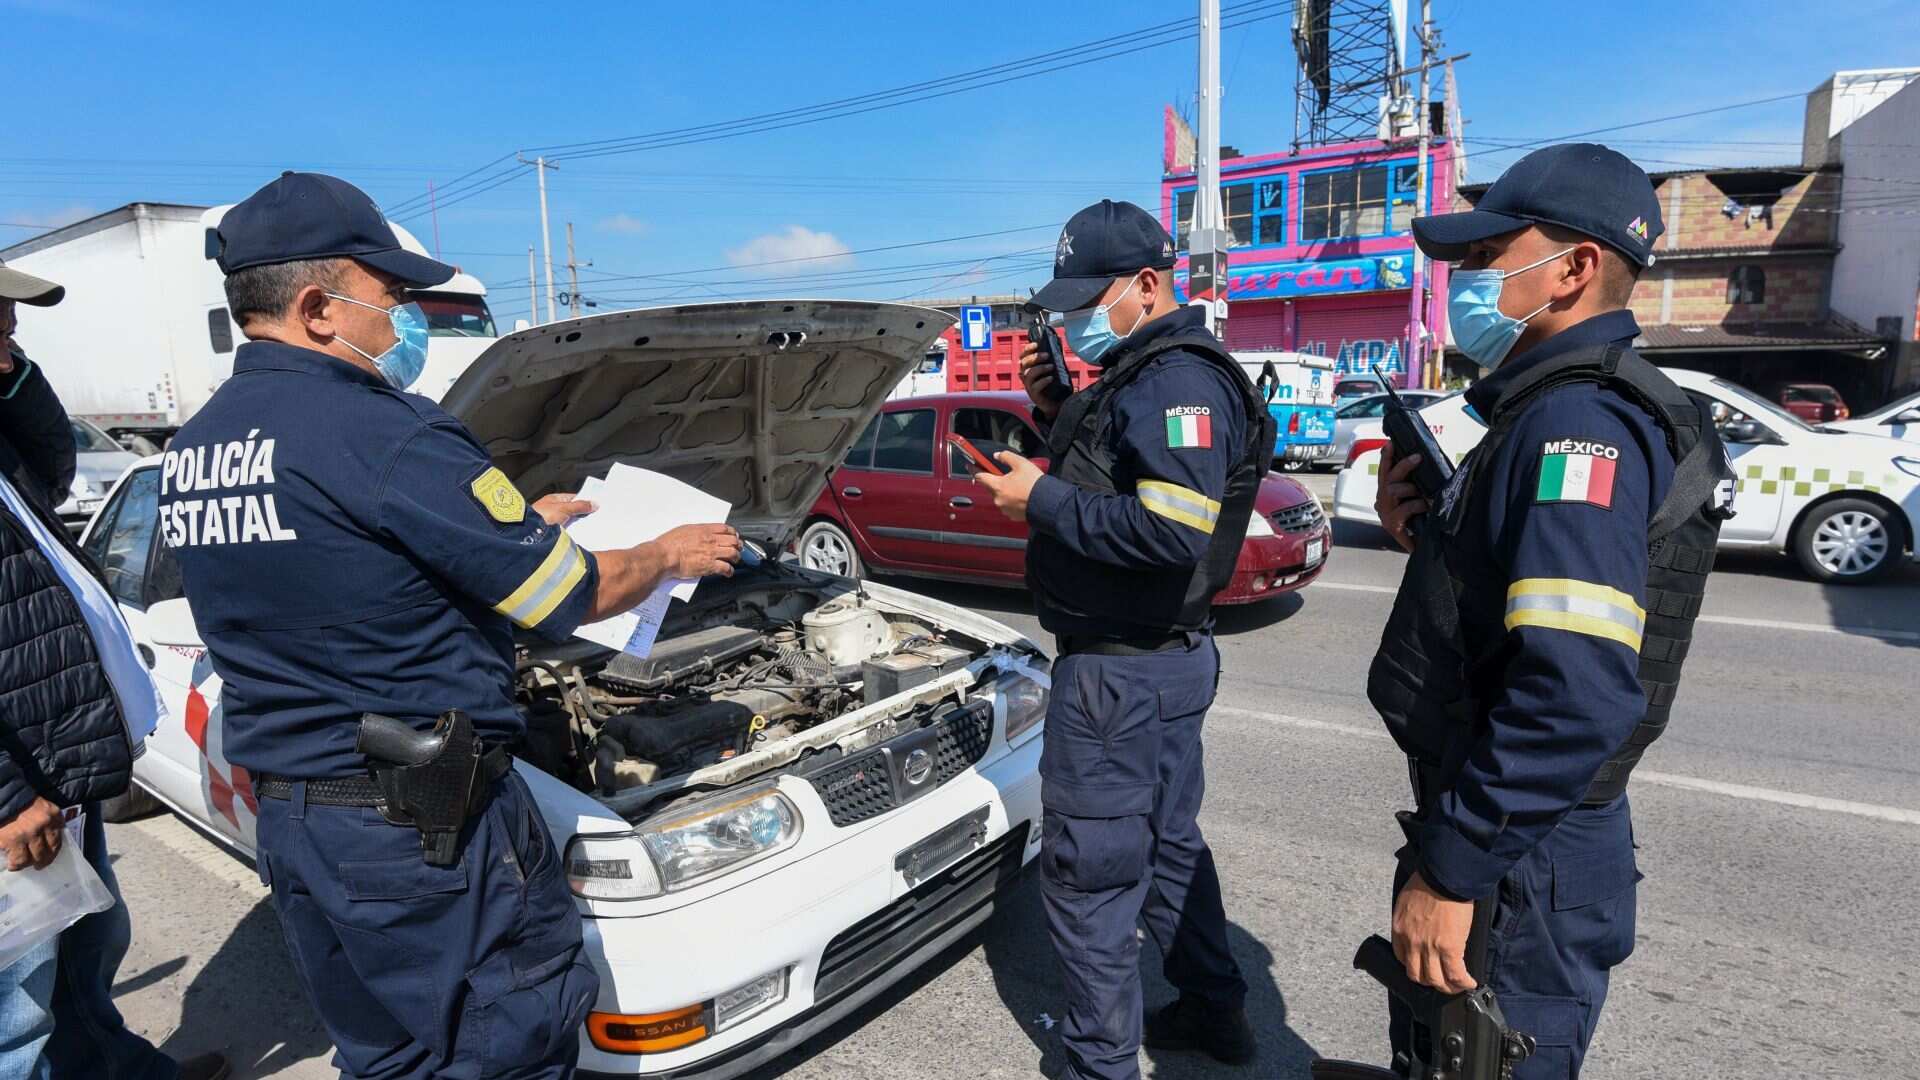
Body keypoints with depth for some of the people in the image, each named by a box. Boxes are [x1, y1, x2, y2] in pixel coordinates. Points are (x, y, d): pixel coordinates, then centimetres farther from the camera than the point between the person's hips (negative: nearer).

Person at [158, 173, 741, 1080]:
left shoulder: (192, 448, 7)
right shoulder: (384, 434, -21)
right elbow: (574, 598, -16)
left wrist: (518, 524, 22)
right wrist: (669, 555, 4)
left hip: (287, 823, 9)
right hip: (423, 829, -9)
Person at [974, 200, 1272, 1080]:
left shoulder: (1176, 383, -20)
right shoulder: (1150, 374, 13)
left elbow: (1172, 532, -30)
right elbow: (1116, 483, 20)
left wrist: (1042, 499, -22)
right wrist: (1059, 414, 5)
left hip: (1121, 670, -11)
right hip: (1169, 655, 11)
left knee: (1089, 870, 3)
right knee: (1168, 841, 23)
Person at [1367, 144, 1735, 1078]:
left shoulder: (1577, 422, -23)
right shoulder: (1557, 408, 11)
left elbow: (1577, 695, -32)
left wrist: (1449, 872, -25)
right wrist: (1426, 531, -1)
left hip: (1518, 859, -10)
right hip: (1512, 828, 10)